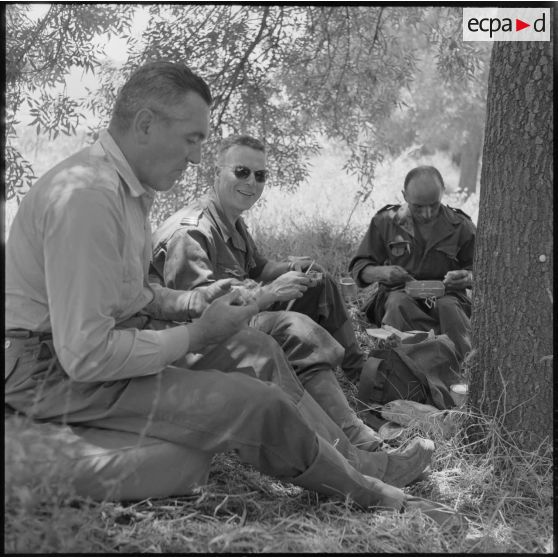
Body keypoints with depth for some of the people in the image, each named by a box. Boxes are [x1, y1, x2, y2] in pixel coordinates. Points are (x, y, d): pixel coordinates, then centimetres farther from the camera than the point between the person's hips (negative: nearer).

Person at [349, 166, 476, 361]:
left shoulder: (461, 226, 4)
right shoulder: (385, 222, 2)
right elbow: (358, 269, 6)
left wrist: (469, 278, -13)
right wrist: (382, 272, -17)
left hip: (446, 294, 0)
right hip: (398, 292, 0)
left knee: (448, 306, -36)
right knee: (399, 303, -36)